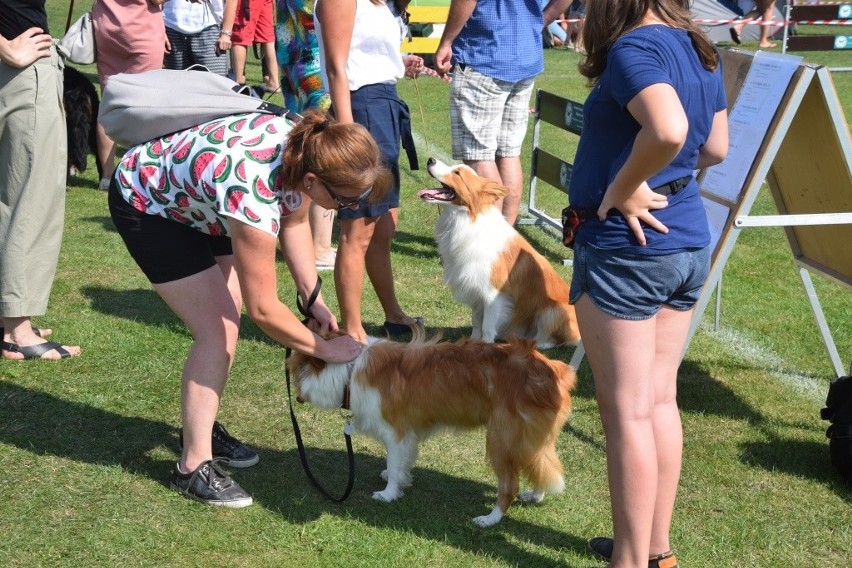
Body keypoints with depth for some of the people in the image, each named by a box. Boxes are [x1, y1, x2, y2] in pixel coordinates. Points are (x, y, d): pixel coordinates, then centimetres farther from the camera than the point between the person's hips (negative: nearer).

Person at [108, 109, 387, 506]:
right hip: (144, 203, -8)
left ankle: (201, 425, 28)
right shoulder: (253, 195, -41)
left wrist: (313, 298, -5)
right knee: (216, 335, -12)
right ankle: (193, 466, -3)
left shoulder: (302, 149, -20)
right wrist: (324, 348, -17)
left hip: (195, 197, 8)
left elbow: (295, 221, 2)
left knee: (227, 324, 8)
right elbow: (263, 309, -29)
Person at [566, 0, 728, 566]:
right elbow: (715, 148, 18)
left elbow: (668, 131, -36)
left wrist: (622, 188, -22)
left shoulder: (634, 48, -18)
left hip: (626, 248, -9)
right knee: (660, 401, 16)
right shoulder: (702, 50, 8)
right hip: (689, 243, 9)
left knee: (627, 412, 1)